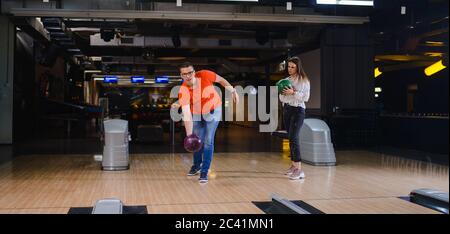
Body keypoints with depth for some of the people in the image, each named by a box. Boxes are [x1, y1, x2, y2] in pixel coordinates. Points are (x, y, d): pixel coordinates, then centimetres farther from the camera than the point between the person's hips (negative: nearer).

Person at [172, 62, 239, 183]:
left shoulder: (205, 75, -29)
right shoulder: (183, 90, -30)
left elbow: (221, 79, -7)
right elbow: (186, 114, -35)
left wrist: (233, 91, -3)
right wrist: (189, 135, -43)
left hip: (213, 111, -1)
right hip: (196, 114, 1)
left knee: (208, 141, -9)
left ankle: (204, 171, -1)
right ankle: (197, 165, 37)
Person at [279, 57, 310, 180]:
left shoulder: (304, 80, -3)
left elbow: (306, 97, -10)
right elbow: (282, 99, 16)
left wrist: (293, 92, -20)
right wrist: (282, 93, -5)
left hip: (298, 110, -6)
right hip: (286, 109, 7)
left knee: (293, 138, -17)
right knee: (291, 138, 10)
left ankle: (299, 169, -19)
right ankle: (293, 164, 18)